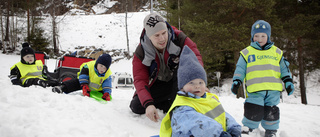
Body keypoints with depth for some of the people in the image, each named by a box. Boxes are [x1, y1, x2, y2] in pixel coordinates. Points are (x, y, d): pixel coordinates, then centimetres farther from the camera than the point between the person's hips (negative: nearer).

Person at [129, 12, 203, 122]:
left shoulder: (178, 38, -27)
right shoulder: (140, 53, -24)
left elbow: (195, 57, -33)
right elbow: (140, 80, -28)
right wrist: (148, 104, -45)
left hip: (177, 81, -1)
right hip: (157, 84, 1)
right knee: (136, 107, -14)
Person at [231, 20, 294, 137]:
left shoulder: (276, 52, 13)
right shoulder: (247, 52, 7)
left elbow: (284, 68, 17)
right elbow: (240, 69, 8)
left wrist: (288, 81, 10)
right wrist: (236, 81, -1)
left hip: (273, 89, 2)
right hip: (255, 91, -2)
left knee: (271, 112, 9)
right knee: (253, 112, -7)